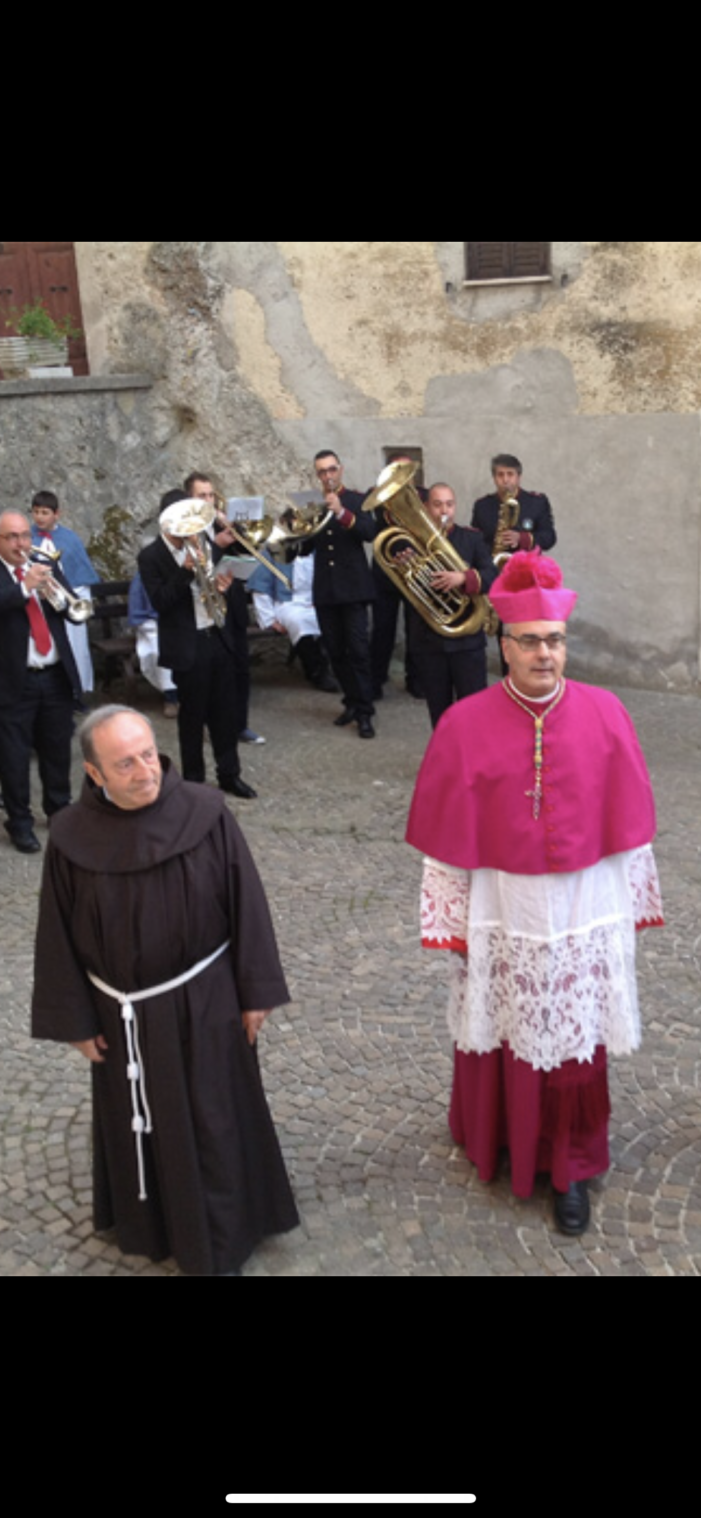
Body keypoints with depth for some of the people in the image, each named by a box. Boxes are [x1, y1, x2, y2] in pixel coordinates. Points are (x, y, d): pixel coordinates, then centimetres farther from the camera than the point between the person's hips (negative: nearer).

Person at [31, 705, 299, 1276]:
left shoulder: (205, 814, -19)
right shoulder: (72, 838, -15)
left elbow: (246, 905, -9)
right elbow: (59, 936, -4)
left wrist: (256, 992, -5)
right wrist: (76, 1019, 0)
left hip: (204, 1003, -1)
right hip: (122, 1015, 2)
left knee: (211, 1120, 14)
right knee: (136, 1123, 20)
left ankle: (216, 1238, 36)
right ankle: (148, 1223, 46)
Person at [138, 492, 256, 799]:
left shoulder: (199, 545, 9)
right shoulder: (150, 557, -9)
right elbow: (159, 602, -18)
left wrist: (221, 587, -8)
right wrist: (186, 571, -25)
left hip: (218, 638, 6)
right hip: (187, 647, -5)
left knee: (225, 711, 11)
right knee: (192, 715, 5)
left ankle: (229, 774, 23)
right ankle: (194, 781, 18)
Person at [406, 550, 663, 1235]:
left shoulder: (604, 714, -7)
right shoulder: (465, 724, -12)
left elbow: (625, 824, 1)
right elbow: (449, 837, -5)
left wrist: (631, 907, 5)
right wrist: (451, 919, -2)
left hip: (584, 914, 1)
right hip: (499, 913, 0)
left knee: (575, 1047, 10)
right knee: (498, 1038, 16)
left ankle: (568, 1167, 31)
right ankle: (495, 1145, 42)